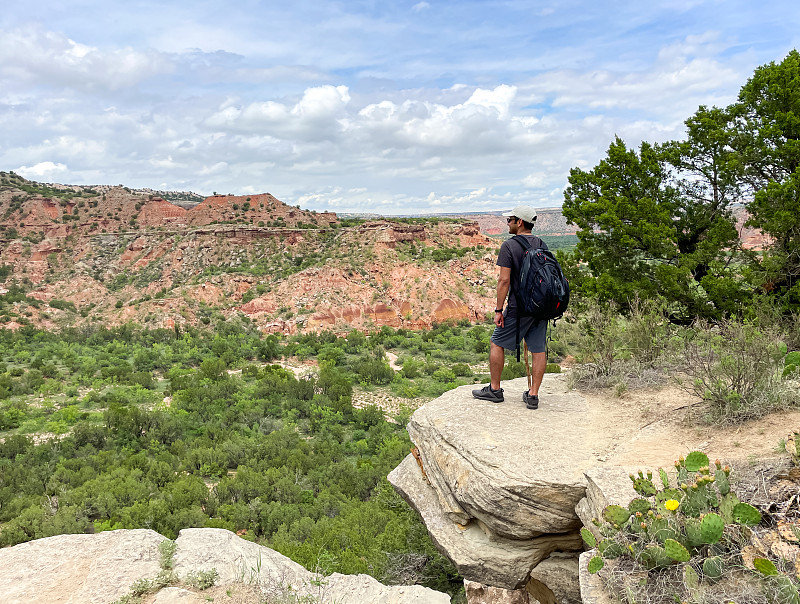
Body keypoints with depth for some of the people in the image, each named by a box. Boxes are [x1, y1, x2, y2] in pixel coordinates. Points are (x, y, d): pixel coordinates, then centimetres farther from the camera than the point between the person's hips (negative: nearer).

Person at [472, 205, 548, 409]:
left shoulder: (509, 245, -10)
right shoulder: (542, 245, 8)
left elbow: (504, 280, -15)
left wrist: (498, 310, -11)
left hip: (519, 307, -6)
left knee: (497, 343, 9)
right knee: (538, 349, 8)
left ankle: (494, 389, 16)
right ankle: (533, 396, 11)